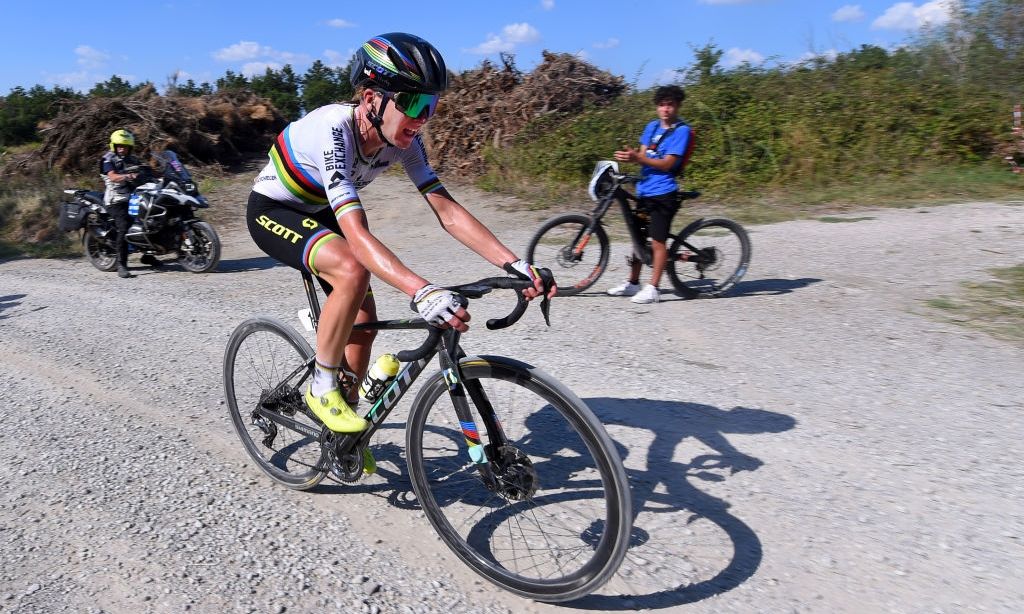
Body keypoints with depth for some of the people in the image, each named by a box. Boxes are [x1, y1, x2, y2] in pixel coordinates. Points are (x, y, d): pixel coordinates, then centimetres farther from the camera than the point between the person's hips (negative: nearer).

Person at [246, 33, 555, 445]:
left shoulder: (403, 138, -17)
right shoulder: (333, 130, -37)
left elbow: (447, 211, -22)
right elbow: (357, 234, -47)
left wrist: (515, 264, -33)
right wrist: (422, 291, -61)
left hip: (317, 213, 7)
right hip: (272, 210, -6)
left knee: (364, 319, -1)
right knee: (353, 271, -34)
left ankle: (345, 434, 19)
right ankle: (322, 388, -12)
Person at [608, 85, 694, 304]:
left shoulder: (682, 131, -7)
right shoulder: (652, 126, 13)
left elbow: (667, 164, -16)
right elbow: (643, 156, 7)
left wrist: (637, 158, -26)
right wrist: (629, 155, -16)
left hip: (663, 193, -7)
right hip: (644, 190, 7)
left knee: (657, 241, -6)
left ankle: (653, 289, 1)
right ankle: (632, 283, 23)